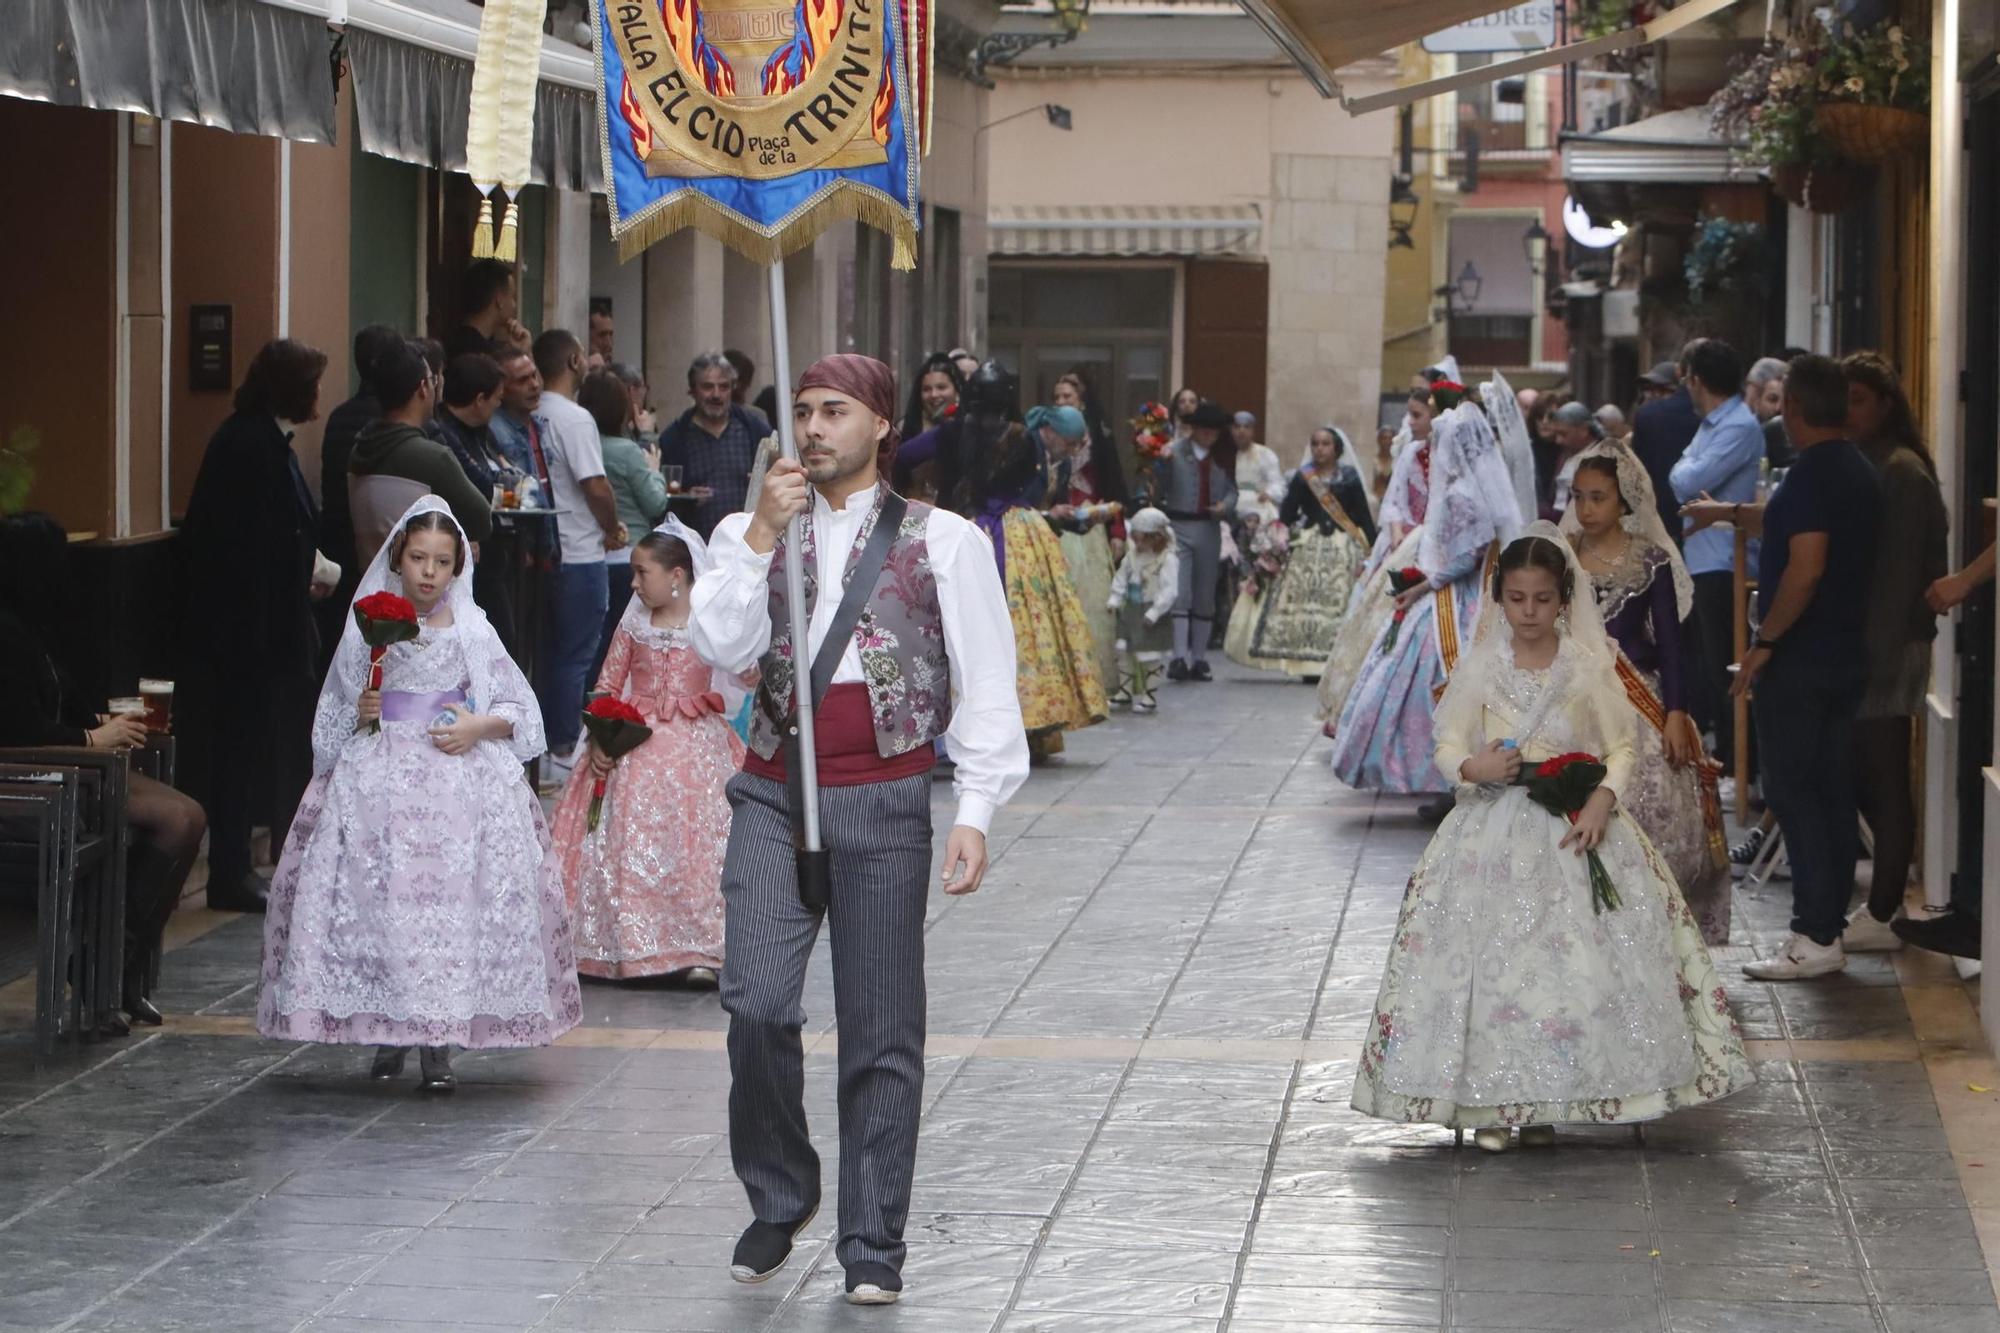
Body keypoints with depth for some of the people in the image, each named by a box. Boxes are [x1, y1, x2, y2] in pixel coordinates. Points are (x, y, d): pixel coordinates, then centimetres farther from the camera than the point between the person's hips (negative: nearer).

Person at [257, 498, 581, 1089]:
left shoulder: (472, 630, 5)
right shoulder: (369, 626, 6)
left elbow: (519, 708, 9)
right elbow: (334, 715, 15)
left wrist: (478, 727, -8)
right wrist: (361, 713, -6)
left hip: (460, 777, 0)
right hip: (379, 779, 1)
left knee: (452, 899, -8)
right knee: (377, 896, -7)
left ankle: (439, 1041, 0)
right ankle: (389, 1029, 7)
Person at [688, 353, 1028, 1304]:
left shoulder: (941, 540, 6)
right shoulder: (751, 532, 13)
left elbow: (985, 685, 2)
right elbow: (720, 648, -3)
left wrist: (975, 812, -6)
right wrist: (763, 534, -9)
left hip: (885, 798, -1)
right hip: (774, 794, 1)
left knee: (882, 1029, 2)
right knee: (757, 1003, -13)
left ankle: (872, 1244, 11)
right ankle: (780, 1197, 10)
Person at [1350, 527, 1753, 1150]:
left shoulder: (1589, 667, 0)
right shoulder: (1481, 667, 2)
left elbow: (1621, 748, 2)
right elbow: (1448, 745, 2)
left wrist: (1602, 801, -16)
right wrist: (1474, 767, -21)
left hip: (1573, 828, 0)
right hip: (1493, 830, 0)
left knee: (1567, 957, -5)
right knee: (1488, 954, -5)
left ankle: (1543, 1103, 4)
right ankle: (1489, 1102, 3)